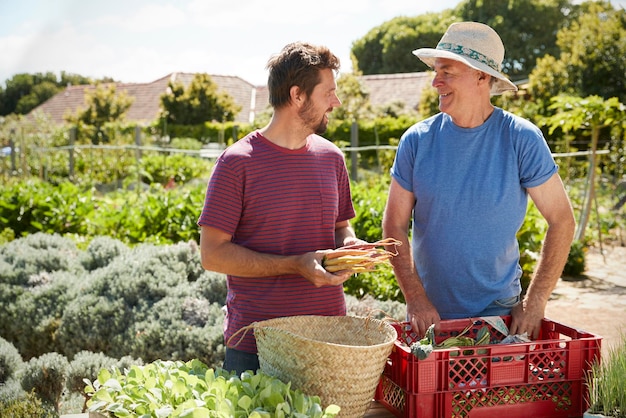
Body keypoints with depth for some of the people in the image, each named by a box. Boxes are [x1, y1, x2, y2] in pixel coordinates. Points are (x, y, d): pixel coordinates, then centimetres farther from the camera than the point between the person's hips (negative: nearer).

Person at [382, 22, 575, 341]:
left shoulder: (522, 139, -10)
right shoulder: (417, 140, -6)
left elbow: (562, 221, -6)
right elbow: (395, 224, -3)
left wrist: (535, 302, -11)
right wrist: (415, 299, -12)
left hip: (498, 310, -1)